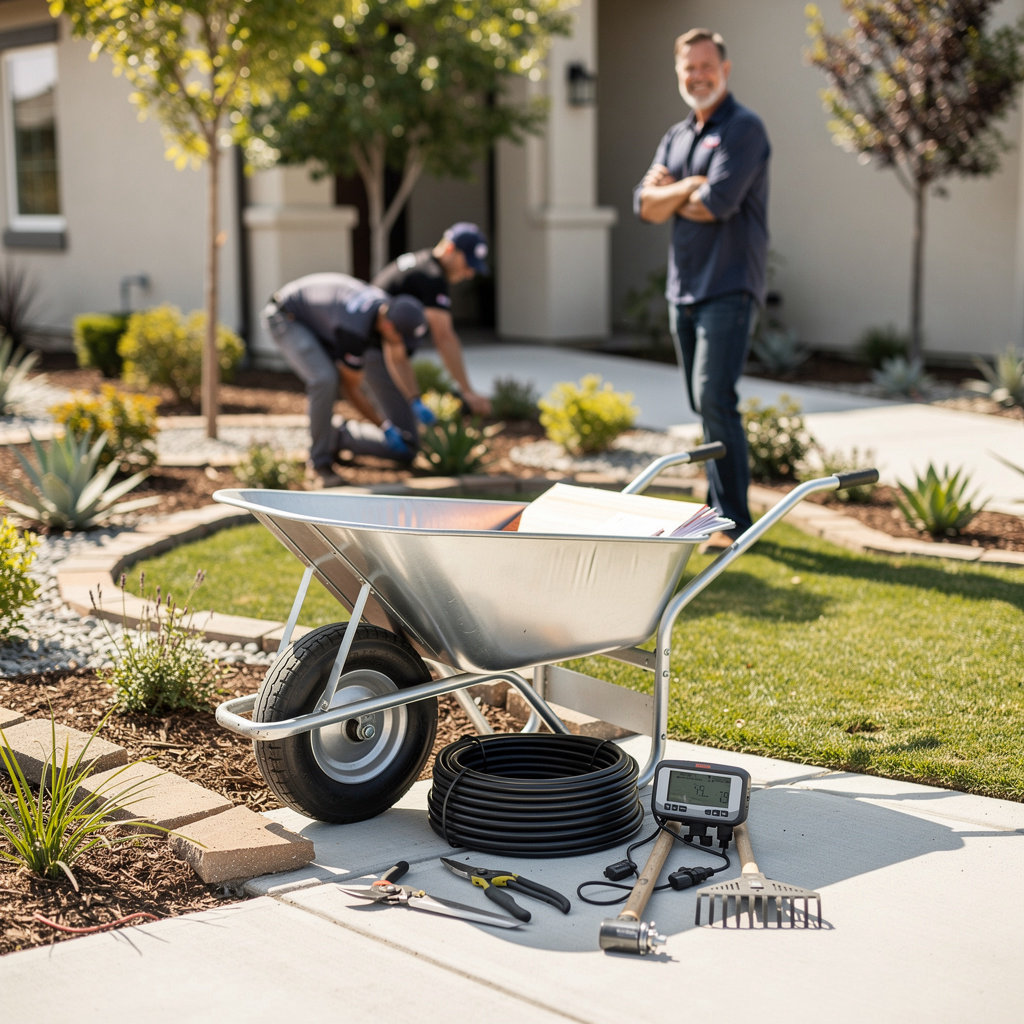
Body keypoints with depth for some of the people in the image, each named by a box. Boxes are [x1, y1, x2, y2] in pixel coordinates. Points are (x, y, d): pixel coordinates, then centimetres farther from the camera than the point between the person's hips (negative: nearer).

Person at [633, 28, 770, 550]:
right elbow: (647, 207, 5)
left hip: (729, 288, -8)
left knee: (714, 399, -15)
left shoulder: (743, 128, -6)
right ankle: (718, 507, 19)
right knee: (705, 405, 11)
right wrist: (690, 185, -10)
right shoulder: (676, 136, 17)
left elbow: (717, 204, -18)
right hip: (683, 288, 8)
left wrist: (670, 194, -1)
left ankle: (734, 521, -11)